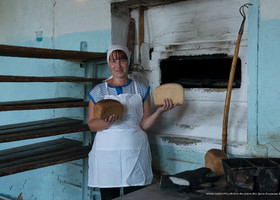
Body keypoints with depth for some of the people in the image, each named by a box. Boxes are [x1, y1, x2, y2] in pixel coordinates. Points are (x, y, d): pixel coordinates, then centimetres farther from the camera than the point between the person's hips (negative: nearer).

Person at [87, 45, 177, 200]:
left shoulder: (141, 89, 8)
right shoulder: (99, 91, 6)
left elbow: (144, 124, 4)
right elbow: (91, 124, 2)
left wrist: (159, 111, -13)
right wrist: (107, 122, -18)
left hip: (135, 151, 1)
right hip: (107, 152, 0)